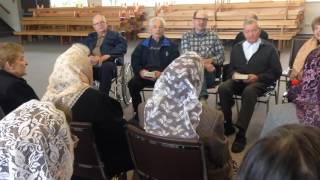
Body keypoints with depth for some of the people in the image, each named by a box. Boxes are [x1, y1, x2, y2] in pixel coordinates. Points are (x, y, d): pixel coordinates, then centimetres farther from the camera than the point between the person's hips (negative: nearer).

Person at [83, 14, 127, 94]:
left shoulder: (114, 35, 17)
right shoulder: (90, 36, 29)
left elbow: (122, 47, -3)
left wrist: (106, 56, -15)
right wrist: (89, 57, -10)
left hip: (106, 65, -3)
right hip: (90, 65, 3)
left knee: (107, 66, -38)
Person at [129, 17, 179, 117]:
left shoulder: (171, 45, 11)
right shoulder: (143, 44, 19)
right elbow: (135, 60, 10)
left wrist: (162, 73, -19)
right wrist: (140, 71, -13)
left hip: (164, 75, -3)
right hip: (145, 74, 3)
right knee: (132, 84, -25)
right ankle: (137, 112, -9)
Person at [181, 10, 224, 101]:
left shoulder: (213, 36, 12)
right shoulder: (186, 36, 10)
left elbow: (221, 55, 10)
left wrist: (211, 60, -12)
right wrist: (204, 63, -18)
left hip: (209, 73, 0)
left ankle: (202, 99, -32)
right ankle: (202, 97, -33)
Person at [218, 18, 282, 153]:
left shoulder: (269, 48, 7)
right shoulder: (236, 48, 20)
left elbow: (276, 72, 2)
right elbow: (231, 68, 23)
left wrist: (257, 77, -13)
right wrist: (234, 74, -3)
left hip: (259, 82, -4)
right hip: (239, 80, 4)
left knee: (249, 92, -40)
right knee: (223, 88, -30)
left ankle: (241, 134, -38)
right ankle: (227, 125, -18)